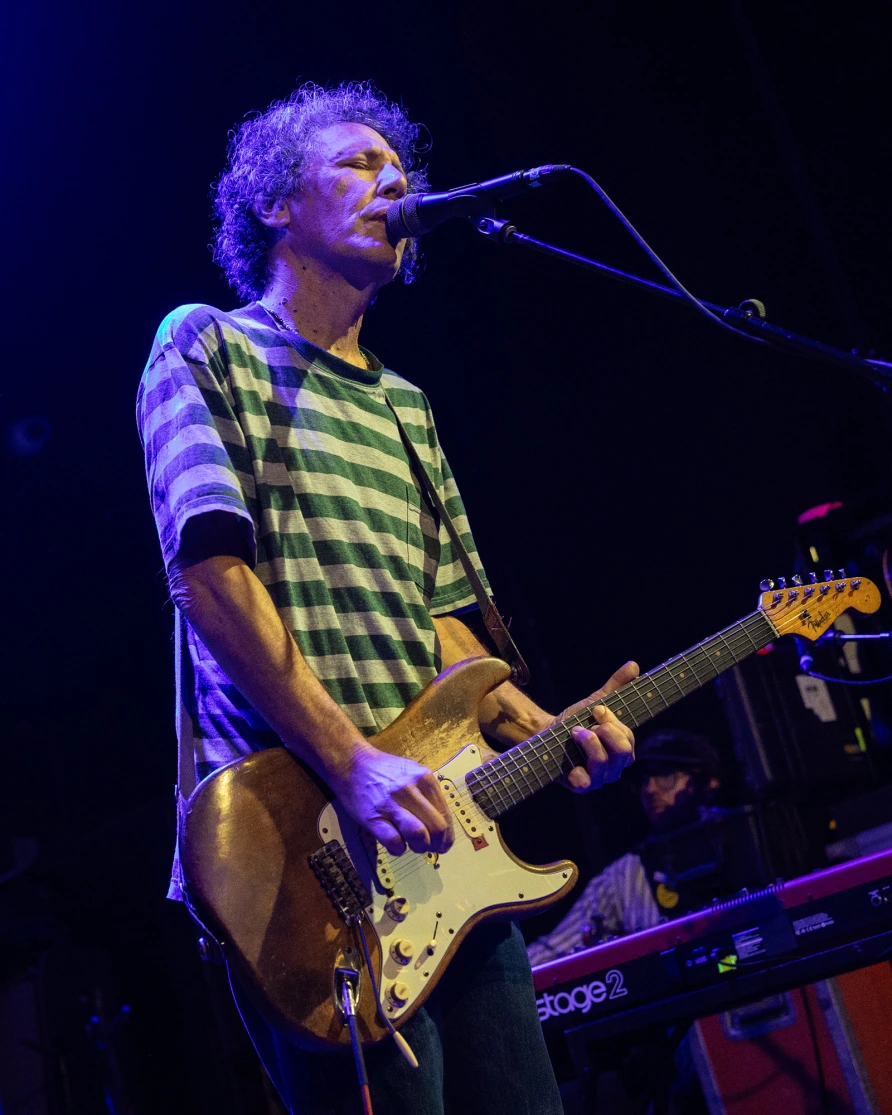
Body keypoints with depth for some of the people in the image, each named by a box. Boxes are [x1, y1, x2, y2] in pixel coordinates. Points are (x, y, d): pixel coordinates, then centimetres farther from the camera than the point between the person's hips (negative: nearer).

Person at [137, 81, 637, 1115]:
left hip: (437, 838, 7)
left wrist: (548, 733, 3)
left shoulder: (403, 405, 24)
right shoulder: (209, 347, 3)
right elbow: (210, 570, -11)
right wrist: (352, 762, -20)